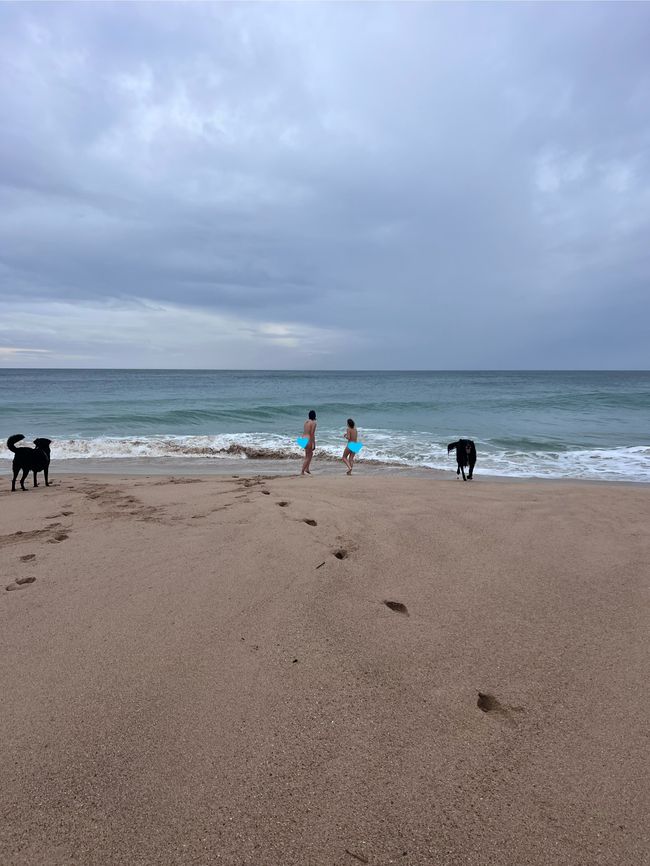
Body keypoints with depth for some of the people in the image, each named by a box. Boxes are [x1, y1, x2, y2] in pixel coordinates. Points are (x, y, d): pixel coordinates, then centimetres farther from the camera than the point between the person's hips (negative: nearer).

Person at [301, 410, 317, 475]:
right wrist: (313, 444, -15)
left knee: (311, 454, 24)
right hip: (309, 440, -8)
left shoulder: (306, 421, 12)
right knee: (308, 457, 2)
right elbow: (312, 434, -17)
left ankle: (307, 469, 20)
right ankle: (302, 472, 2)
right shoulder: (313, 422, -11)